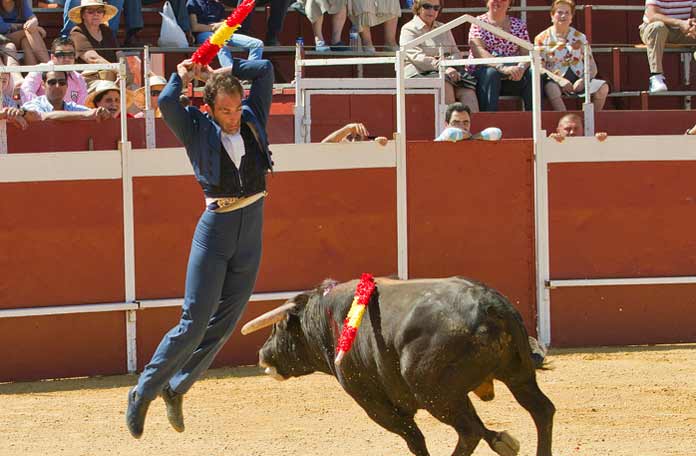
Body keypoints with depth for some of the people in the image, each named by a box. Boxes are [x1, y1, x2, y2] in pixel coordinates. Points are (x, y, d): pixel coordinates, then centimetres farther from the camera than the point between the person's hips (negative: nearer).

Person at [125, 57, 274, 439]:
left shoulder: (253, 119, 4)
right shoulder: (197, 130, -6)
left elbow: (264, 70, 5)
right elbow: (166, 102, -23)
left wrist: (219, 73, 4)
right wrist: (182, 76, -5)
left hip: (251, 235, 5)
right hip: (214, 231, -5)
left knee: (224, 323, 8)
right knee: (194, 322, -8)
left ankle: (176, 389, 22)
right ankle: (143, 393, 2)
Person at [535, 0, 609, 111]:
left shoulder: (580, 37, 14)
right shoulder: (542, 39, 5)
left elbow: (592, 68, 10)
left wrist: (583, 80, -12)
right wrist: (559, 80, -20)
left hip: (578, 81, 3)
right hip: (556, 80, -3)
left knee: (603, 88, -24)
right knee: (551, 87, -39)